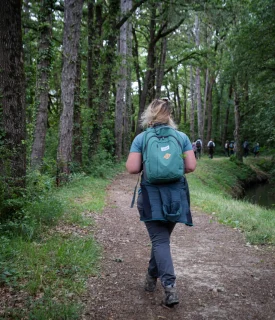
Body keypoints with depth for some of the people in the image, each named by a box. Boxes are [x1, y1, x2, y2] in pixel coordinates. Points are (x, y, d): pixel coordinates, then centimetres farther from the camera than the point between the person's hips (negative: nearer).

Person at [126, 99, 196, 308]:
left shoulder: (141, 138, -2)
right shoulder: (182, 137, 2)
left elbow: (132, 168, -9)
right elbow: (191, 166, -2)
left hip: (152, 195, -2)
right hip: (176, 195, 3)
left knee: (160, 240, 0)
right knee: (162, 237, 18)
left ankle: (170, 287, -13)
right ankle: (152, 277, 35)